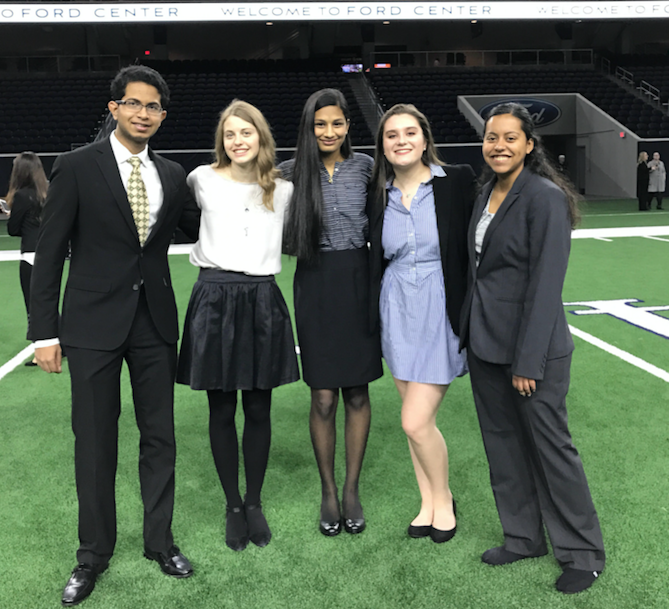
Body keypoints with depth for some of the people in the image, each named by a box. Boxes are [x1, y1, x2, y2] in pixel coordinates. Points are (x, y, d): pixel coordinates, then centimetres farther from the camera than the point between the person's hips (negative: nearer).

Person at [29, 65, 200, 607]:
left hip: (155, 321, 4)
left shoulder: (172, 175, 7)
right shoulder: (77, 167, -5)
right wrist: (45, 331, -9)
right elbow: (50, 252, -5)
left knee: (160, 437, 11)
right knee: (95, 441, 7)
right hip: (94, 322, -3)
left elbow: (204, 228, 18)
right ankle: (94, 553, 25)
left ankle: (160, 540, 28)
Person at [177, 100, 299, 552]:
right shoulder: (203, 180, 3)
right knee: (222, 411, 6)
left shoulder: (283, 190, 7)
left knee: (258, 410, 8)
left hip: (262, 302, 1)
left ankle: (254, 502, 25)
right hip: (216, 299, -1)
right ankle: (233, 505, 22)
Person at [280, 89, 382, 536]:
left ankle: (352, 490, 22)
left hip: (358, 281, 1)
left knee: (357, 392, 7)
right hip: (315, 285, -1)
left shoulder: (365, 167, 2)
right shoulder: (293, 171, 2)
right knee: (324, 397, 0)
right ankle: (328, 491, 19)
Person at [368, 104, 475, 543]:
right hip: (398, 311, 4)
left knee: (416, 421, -6)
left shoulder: (456, 182, -8)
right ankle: (428, 502, 31)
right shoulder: (379, 195, 4)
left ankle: (444, 499, 20)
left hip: (442, 311, -4)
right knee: (416, 418, 12)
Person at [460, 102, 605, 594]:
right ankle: (524, 538, 30)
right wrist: (469, 338, 11)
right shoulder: (487, 194, 10)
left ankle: (584, 554, 20)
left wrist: (529, 361, -19)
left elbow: (545, 284, -18)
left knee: (550, 446, 3)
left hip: (533, 348, -7)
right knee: (503, 443, 14)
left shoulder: (545, 198, -14)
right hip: (486, 344, 8)